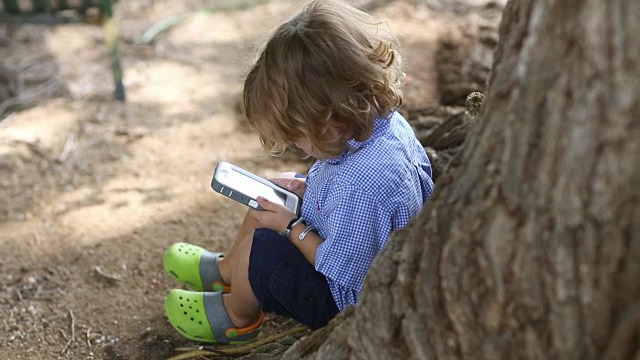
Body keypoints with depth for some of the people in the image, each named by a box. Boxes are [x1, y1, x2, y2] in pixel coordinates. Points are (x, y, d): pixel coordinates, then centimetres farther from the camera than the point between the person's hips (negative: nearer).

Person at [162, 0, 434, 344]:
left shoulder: (362, 186, -42)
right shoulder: (386, 121, -13)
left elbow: (343, 274, -30)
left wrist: (292, 227, -20)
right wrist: (309, 190, -4)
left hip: (345, 300, -10)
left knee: (259, 248, -14)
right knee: (265, 203, 14)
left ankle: (236, 318, 20)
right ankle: (225, 270, 39)